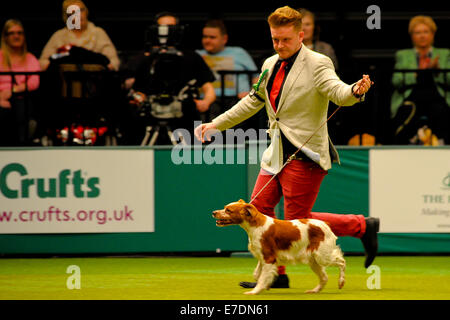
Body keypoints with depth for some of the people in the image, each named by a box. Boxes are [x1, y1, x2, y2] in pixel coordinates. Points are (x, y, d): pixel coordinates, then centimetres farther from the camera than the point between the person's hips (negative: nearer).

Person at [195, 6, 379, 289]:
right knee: (259, 207, 5)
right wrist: (216, 125, 26)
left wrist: (356, 90, -51)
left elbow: (338, 92, -27)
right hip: (277, 153, 8)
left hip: (305, 155, -8)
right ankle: (275, 274, 16)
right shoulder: (270, 65, 11)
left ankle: (362, 226, 8)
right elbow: (253, 101, 25)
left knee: (297, 220, -8)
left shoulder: (317, 64, -11)